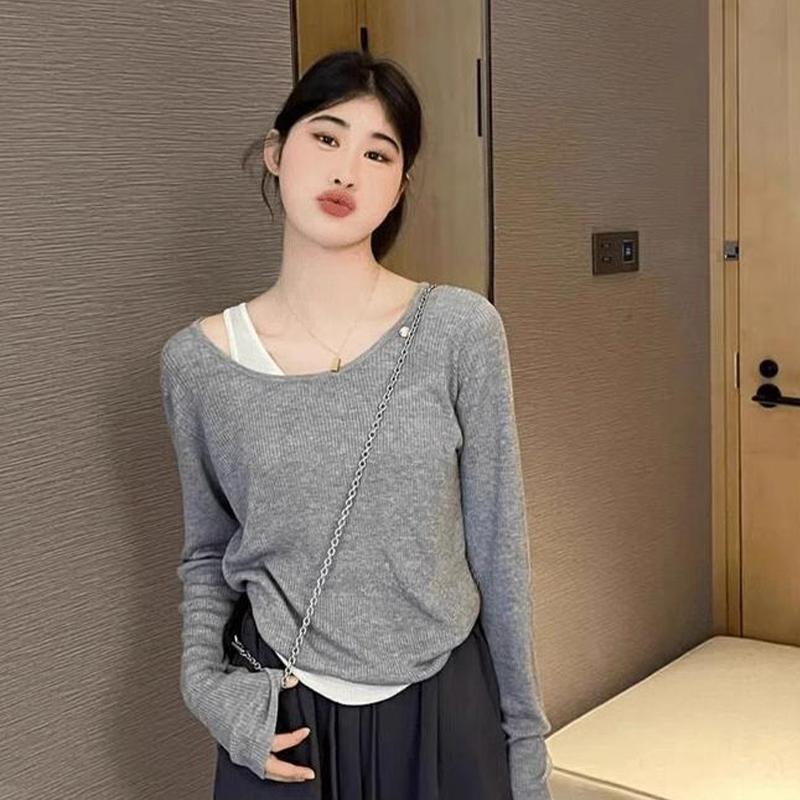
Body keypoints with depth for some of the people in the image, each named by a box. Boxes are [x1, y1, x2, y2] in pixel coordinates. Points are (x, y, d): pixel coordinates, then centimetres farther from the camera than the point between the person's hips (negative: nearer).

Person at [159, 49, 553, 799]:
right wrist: (205, 678, -9)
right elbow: (207, 553, 7)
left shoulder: (460, 328, -10)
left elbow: (498, 550, -4)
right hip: (280, 722, 1)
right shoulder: (197, 359, -6)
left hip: (443, 710, 0)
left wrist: (524, 737, 1)